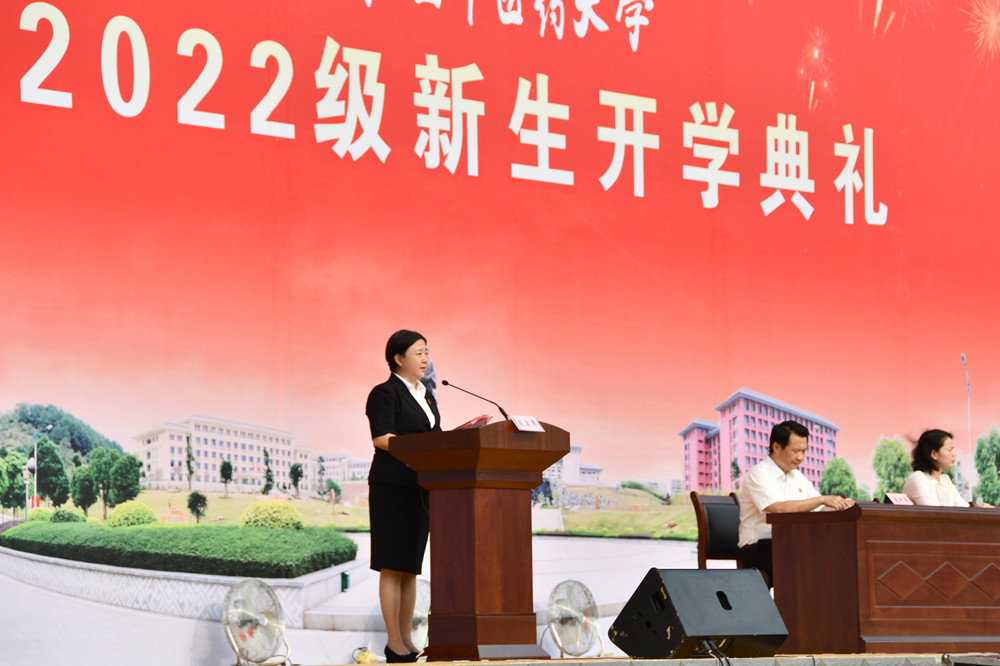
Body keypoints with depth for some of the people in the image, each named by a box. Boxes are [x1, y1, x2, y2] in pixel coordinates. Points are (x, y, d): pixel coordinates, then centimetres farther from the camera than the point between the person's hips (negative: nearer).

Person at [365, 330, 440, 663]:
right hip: (392, 485, -8)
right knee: (392, 566, -7)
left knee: (411, 567, 8)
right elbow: (380, 438, -17)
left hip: (419, 488, 8)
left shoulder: (426, 396, 18)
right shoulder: (385, 393, -6)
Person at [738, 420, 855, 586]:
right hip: (759, 551, -7)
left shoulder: (797, 477, 19)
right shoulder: (759, 475, -7)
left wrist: (841, 505, -6)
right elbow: (779, 508, -24)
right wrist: (823, 499, -26)